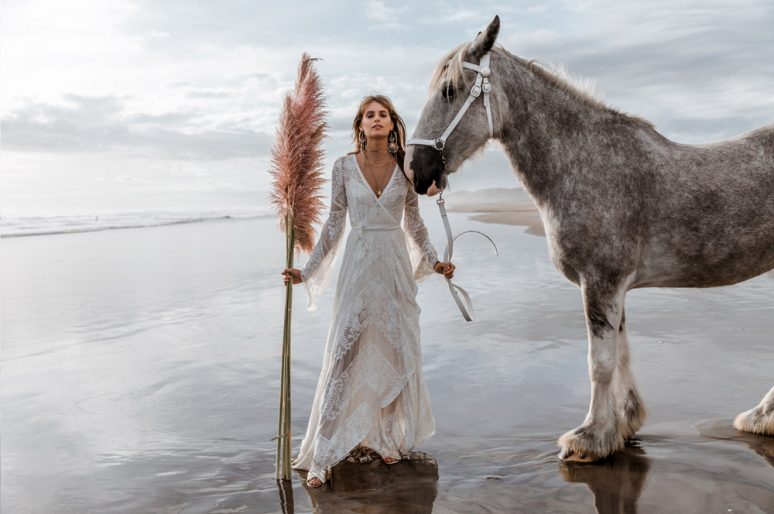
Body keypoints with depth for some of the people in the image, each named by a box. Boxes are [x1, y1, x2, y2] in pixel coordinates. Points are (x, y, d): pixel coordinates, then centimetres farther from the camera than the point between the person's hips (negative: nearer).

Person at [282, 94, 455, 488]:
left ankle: (387, 437, 25)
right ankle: (322, 455, 1)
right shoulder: (344, 166, -1)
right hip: (359, 263, -2)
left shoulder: (404, 167, 2)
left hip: (396, 265, 2)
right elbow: (334, 223, 2)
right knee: (344, 353, -5)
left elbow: (414, 222, 12)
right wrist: (307, 271, -1)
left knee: (395, 351, 7)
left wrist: (434, 262, 10)